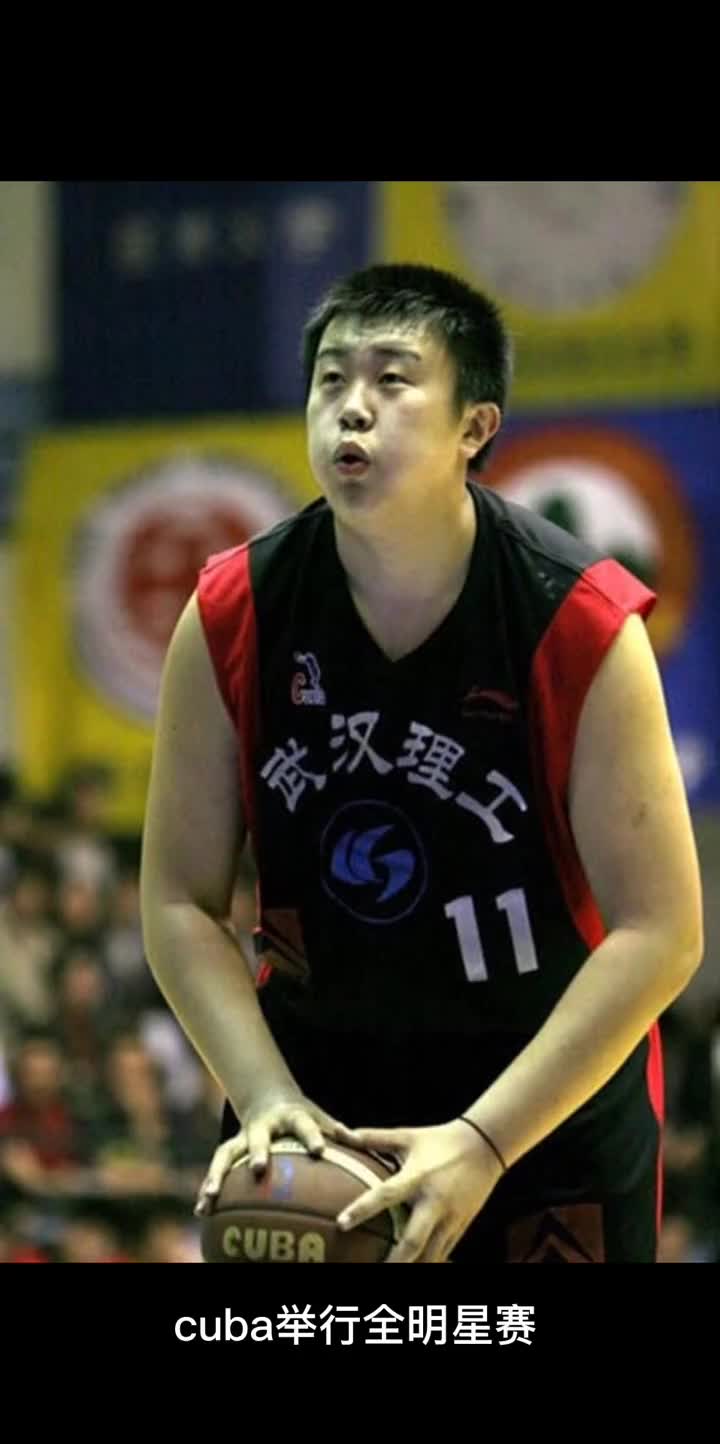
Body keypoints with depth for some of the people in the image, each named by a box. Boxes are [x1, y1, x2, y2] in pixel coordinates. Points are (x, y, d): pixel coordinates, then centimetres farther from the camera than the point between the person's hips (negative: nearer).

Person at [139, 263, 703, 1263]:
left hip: (553, 1088, -2)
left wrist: (483, 1141, -24)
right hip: (312, 1077, 2)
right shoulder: (230, 618, -10)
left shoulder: (580, 620, -17)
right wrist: (267, 1097, -18)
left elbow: (659, 932, -18)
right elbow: (182, 904, -3)